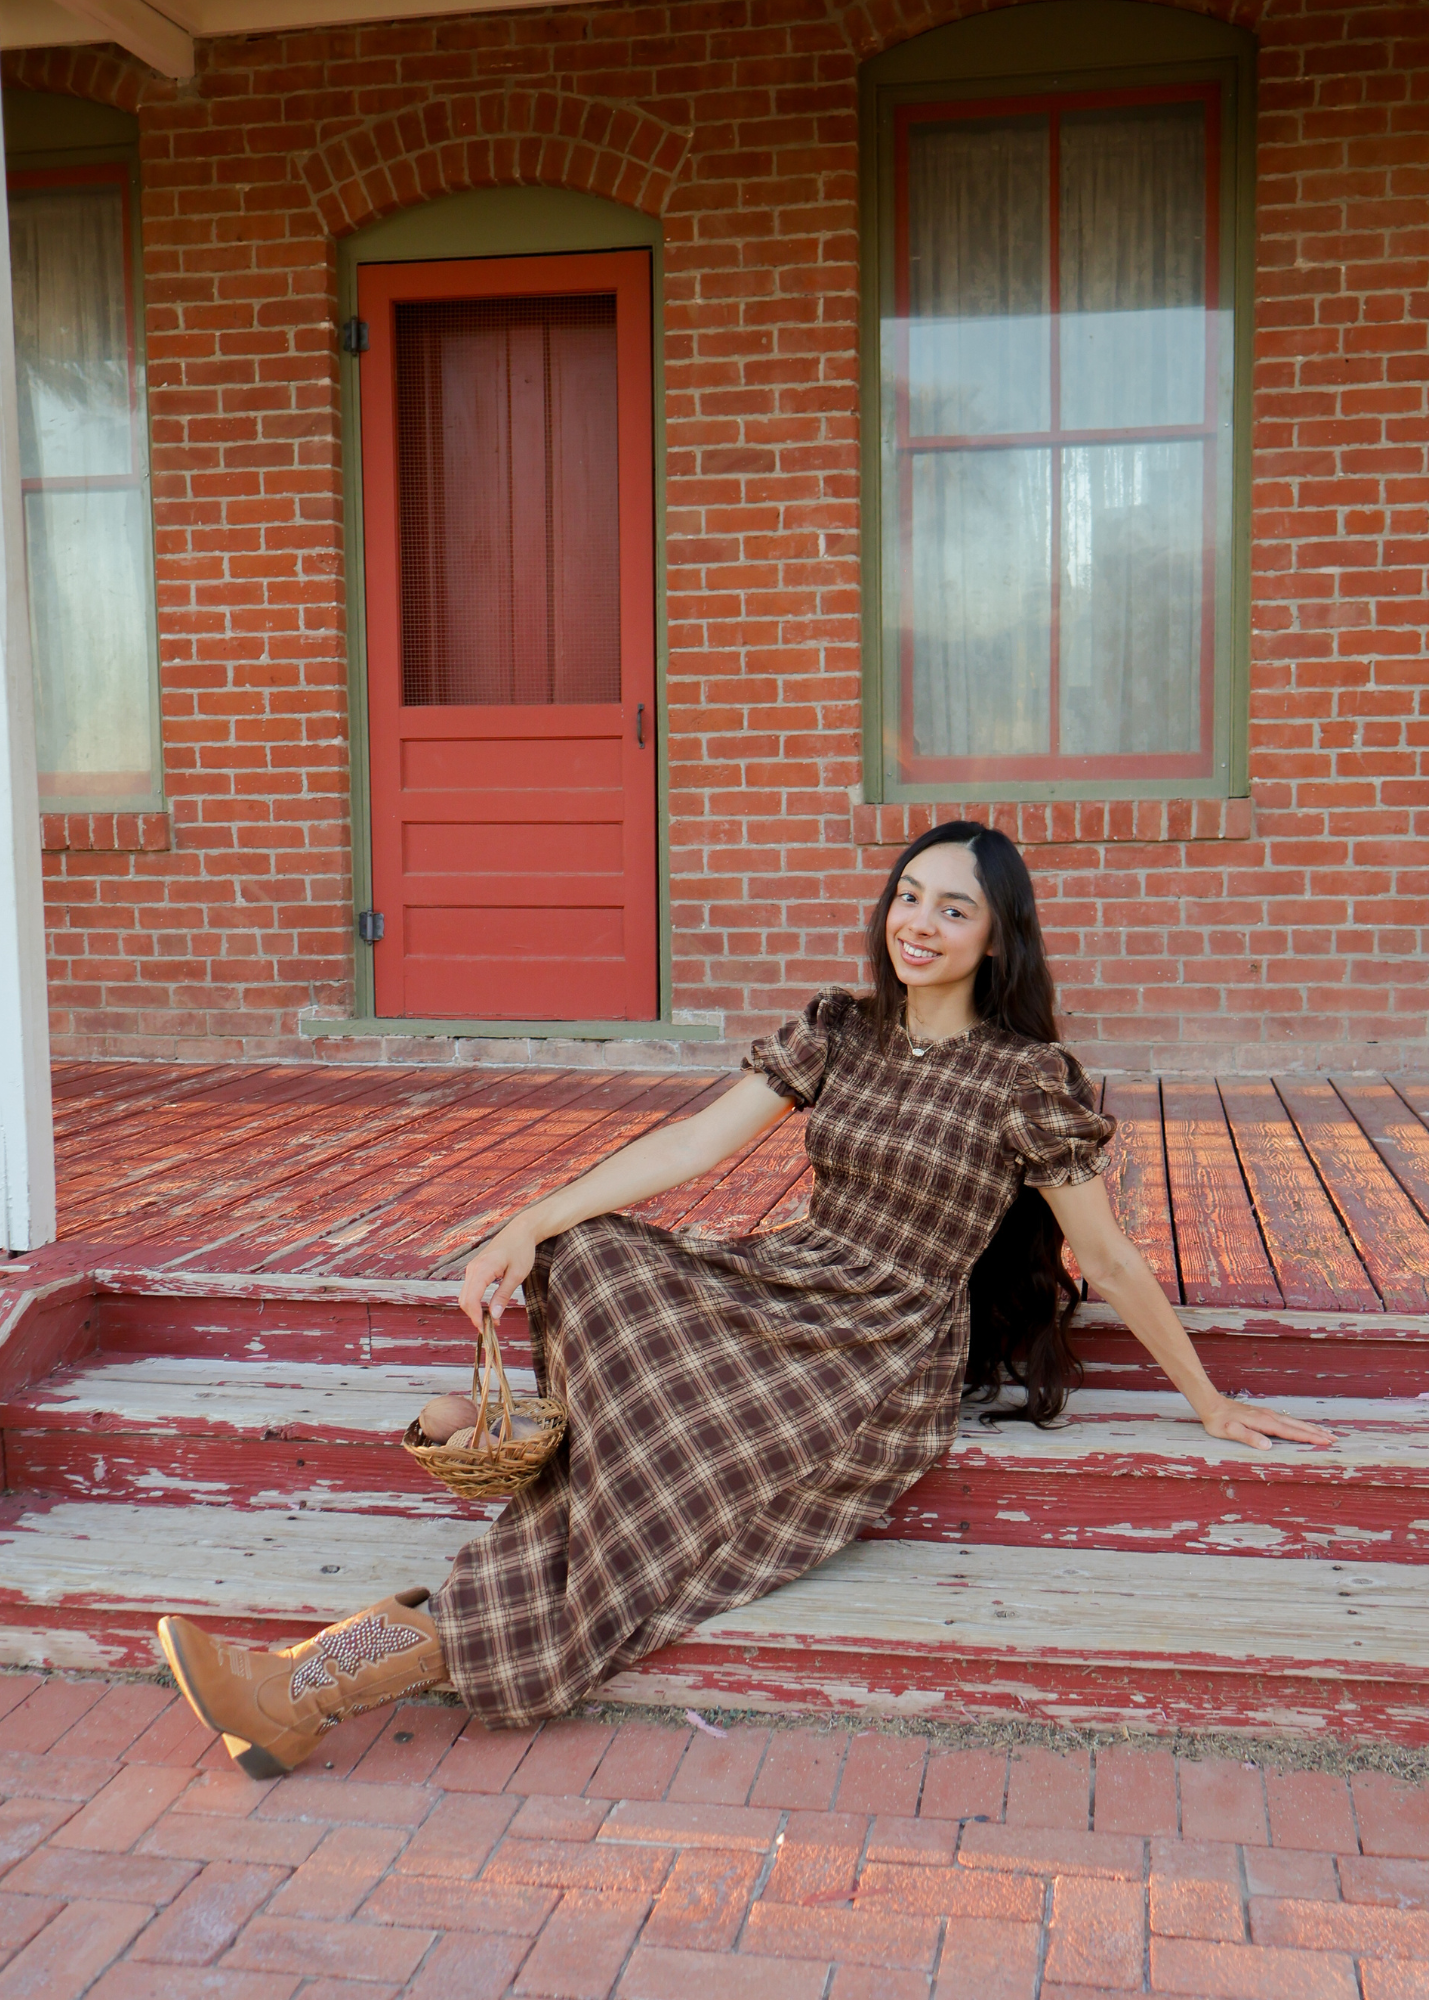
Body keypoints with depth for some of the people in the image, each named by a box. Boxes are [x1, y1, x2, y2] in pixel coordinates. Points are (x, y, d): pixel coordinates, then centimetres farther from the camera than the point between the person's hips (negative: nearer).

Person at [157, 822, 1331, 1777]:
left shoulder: (1028, 1077, -6)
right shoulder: (837, 1034, 8)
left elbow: (1109, 1258, 1)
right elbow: (695, 1144, 0)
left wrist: (1212, 1405, 6)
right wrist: (531, 1226, -10)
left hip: (884, 1362, -6)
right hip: (786, 1295, 6)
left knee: (660, 1493, -21)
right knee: (595, 1258, -21)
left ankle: (326, 1689, -24)